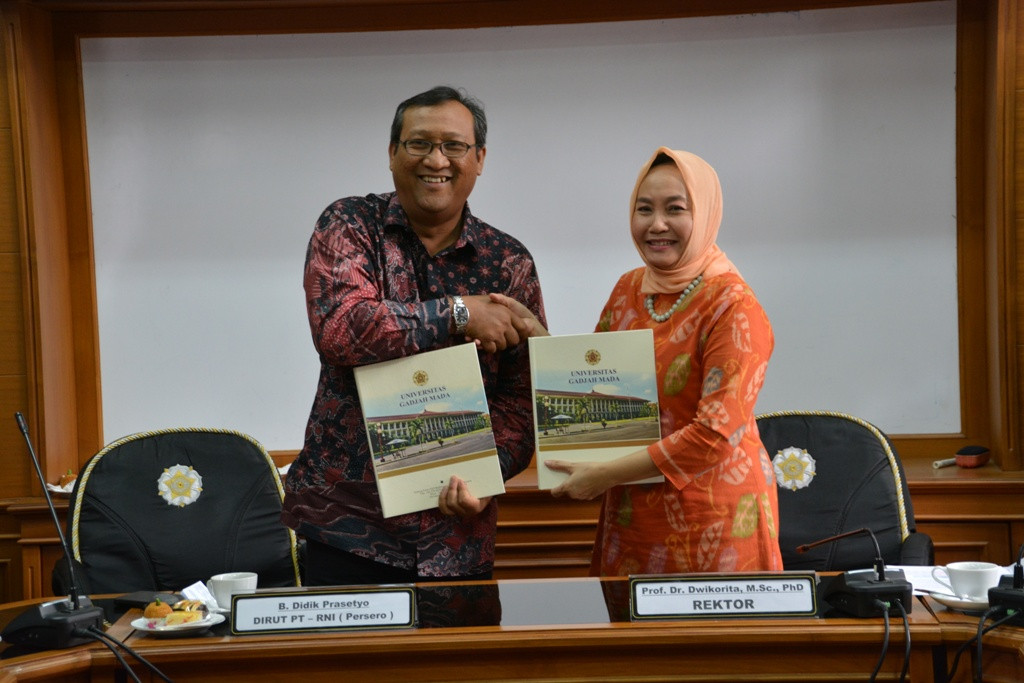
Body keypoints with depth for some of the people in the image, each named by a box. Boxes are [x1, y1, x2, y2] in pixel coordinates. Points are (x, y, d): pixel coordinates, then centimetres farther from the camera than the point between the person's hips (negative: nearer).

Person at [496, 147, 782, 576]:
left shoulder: (733, 307, -14)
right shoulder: (629, 289, 6)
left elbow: (716, 434, -19)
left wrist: (603, 476, -16)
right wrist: (533, 331, -1)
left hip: (711, 520, -6)